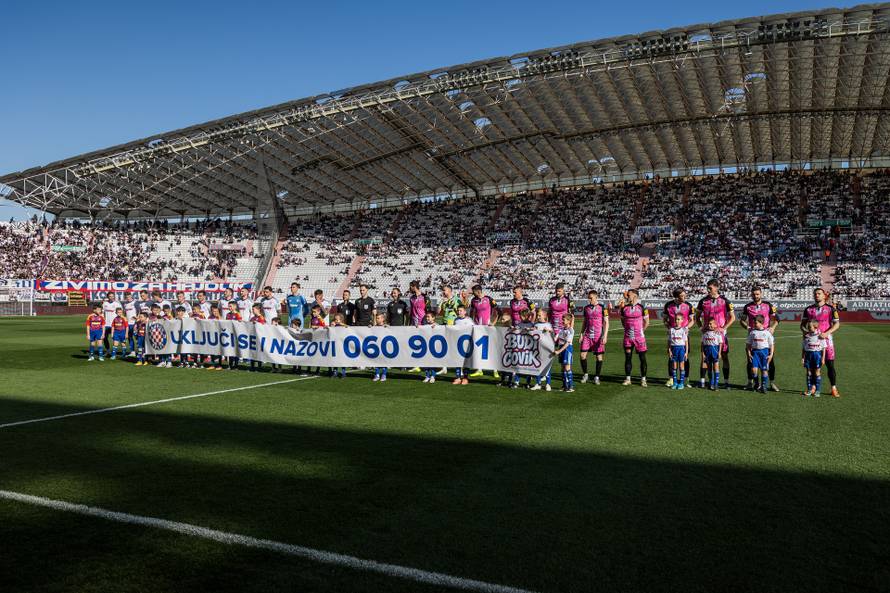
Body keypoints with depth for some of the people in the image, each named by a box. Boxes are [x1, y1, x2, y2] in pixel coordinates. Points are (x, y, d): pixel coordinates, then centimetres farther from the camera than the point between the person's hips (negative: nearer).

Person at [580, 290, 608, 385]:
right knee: (583, 355, -4)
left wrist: (605, 336, -11)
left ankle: (597, 377, 14)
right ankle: (585, 374, 14)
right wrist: (581, 334, 11)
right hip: (587, 335, 3)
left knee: (599, 356, 2)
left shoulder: (602, 307, -4)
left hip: (598, 336, -3)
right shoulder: (586, 308, 9)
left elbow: (606, 322, -4)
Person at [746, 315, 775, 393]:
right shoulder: (752, 332, 6)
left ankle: (764, 386, 10)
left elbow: (772, 344, 6)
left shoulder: (767, 333, 2)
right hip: (755, 351, 1)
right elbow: (748, 344, 10)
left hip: (764, 351, -1)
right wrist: (749, 353, 2)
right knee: (754, 369, -9)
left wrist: (771, 354, -2)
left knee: (764, 370, 1)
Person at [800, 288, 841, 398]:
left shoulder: (830, 308, 3)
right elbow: (802, 324, 13)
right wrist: (806, 331, -9)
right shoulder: (808, 309, 10)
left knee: (830, 364, -4)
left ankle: (834, 388, 1)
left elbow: (837, 324, -4)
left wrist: (826, 333, -18)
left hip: (826, 338, -2)